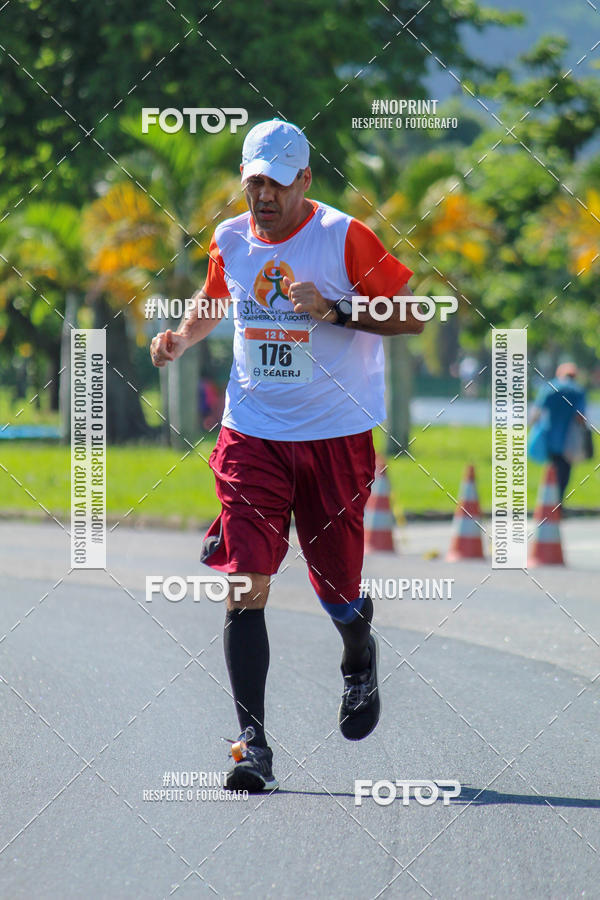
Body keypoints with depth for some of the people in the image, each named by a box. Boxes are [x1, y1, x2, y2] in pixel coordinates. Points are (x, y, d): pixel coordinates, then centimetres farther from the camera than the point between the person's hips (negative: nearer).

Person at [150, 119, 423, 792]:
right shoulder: (230, 240, 5)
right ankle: (252, 745, -10)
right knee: (245, 585, -11)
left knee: (335, 588, 7)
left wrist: (334, 311, -20)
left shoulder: (345, 237, -8)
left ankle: (360, 658, 44)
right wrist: (182, 338, 6)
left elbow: (412, 316, -8)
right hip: (251, 435, 3)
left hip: (336, 438, -3)